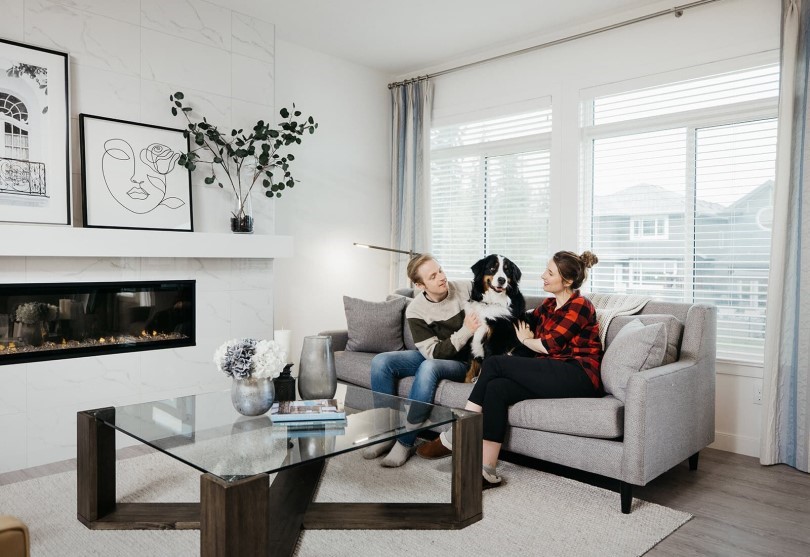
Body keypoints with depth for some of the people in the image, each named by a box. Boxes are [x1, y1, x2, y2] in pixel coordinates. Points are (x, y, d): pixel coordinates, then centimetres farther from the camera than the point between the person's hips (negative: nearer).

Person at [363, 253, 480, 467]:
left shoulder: (467, 289, -13)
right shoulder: (415, 310, -13)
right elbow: (433, 352, -18)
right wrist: (465, 331, -28)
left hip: (464, 362, -3)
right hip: (432, 357, 3)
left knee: (428, 367, -36)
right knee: (381, 362, -19)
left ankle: (405, 442, -25)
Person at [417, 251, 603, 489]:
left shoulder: (580, 306, -5)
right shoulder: (549, 305, 19)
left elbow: (549, 345, -11)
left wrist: (525, 340, 7)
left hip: (578, 376, -8)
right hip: (550, 375, 8)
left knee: (495, 363, -20)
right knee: (496, 388, -20)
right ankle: (488, 471, -23)